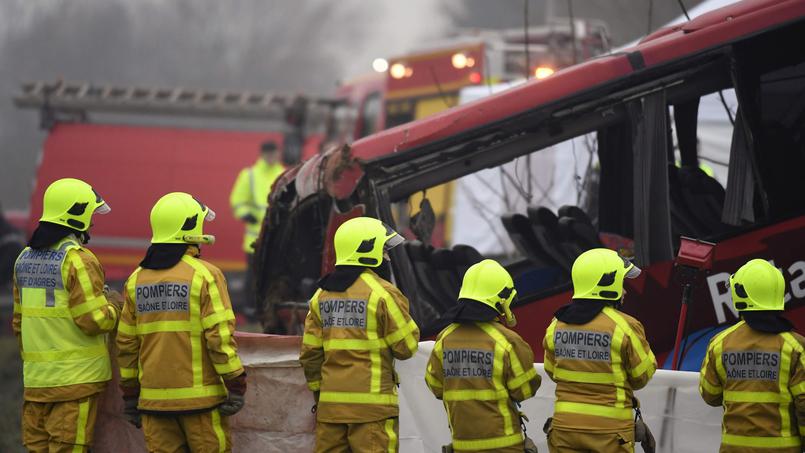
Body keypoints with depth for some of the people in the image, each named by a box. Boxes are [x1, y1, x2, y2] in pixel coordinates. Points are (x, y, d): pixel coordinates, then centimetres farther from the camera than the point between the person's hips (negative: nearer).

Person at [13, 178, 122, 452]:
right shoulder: (78, 259, -13)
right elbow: (95, 320, -17)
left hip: (35, 377, 7)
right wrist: (114, 306, 3)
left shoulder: (25, 258, 12)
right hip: (76, 377, -7)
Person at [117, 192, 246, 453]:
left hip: (154, 399, 5)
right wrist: (236, 384, -8)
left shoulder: (136, 279, 7)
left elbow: (126, 343, 10)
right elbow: (220, 336, -14)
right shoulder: (204, 275, -9)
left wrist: (130, 393, 17)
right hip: (200, 397, -5)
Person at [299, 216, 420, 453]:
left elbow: (310, 353, 11)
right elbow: (407, 347, -4)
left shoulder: (322, 294, 11)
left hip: (331, 403, 6)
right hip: (372, 401, -6)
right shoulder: (382, 292, -8)